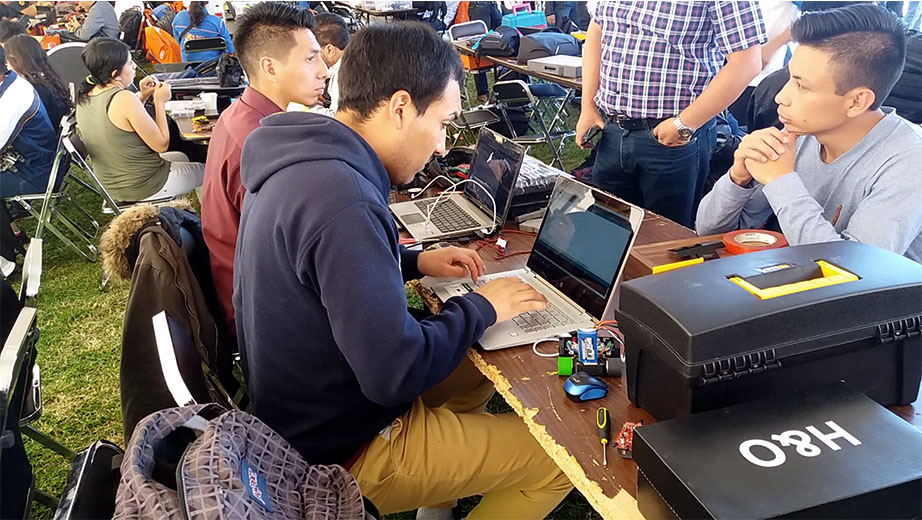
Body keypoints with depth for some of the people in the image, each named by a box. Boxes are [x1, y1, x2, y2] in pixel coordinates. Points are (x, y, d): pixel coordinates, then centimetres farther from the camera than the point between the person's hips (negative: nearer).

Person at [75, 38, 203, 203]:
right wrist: (159, 102, -11)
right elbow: (161, 144, -21)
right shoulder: (124, 99, -27)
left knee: (181, 158, 30)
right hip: (142, 187, -8)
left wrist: (142, 97, 5)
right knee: (204, 170, 14)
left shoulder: (84, 97, 0)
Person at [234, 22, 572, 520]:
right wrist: (481, 306, -15)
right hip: (342, 449, -9)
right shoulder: (342, 200, -33)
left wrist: (414, 262, 6)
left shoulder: (300, 161, -1)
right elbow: (397, 374, -31)